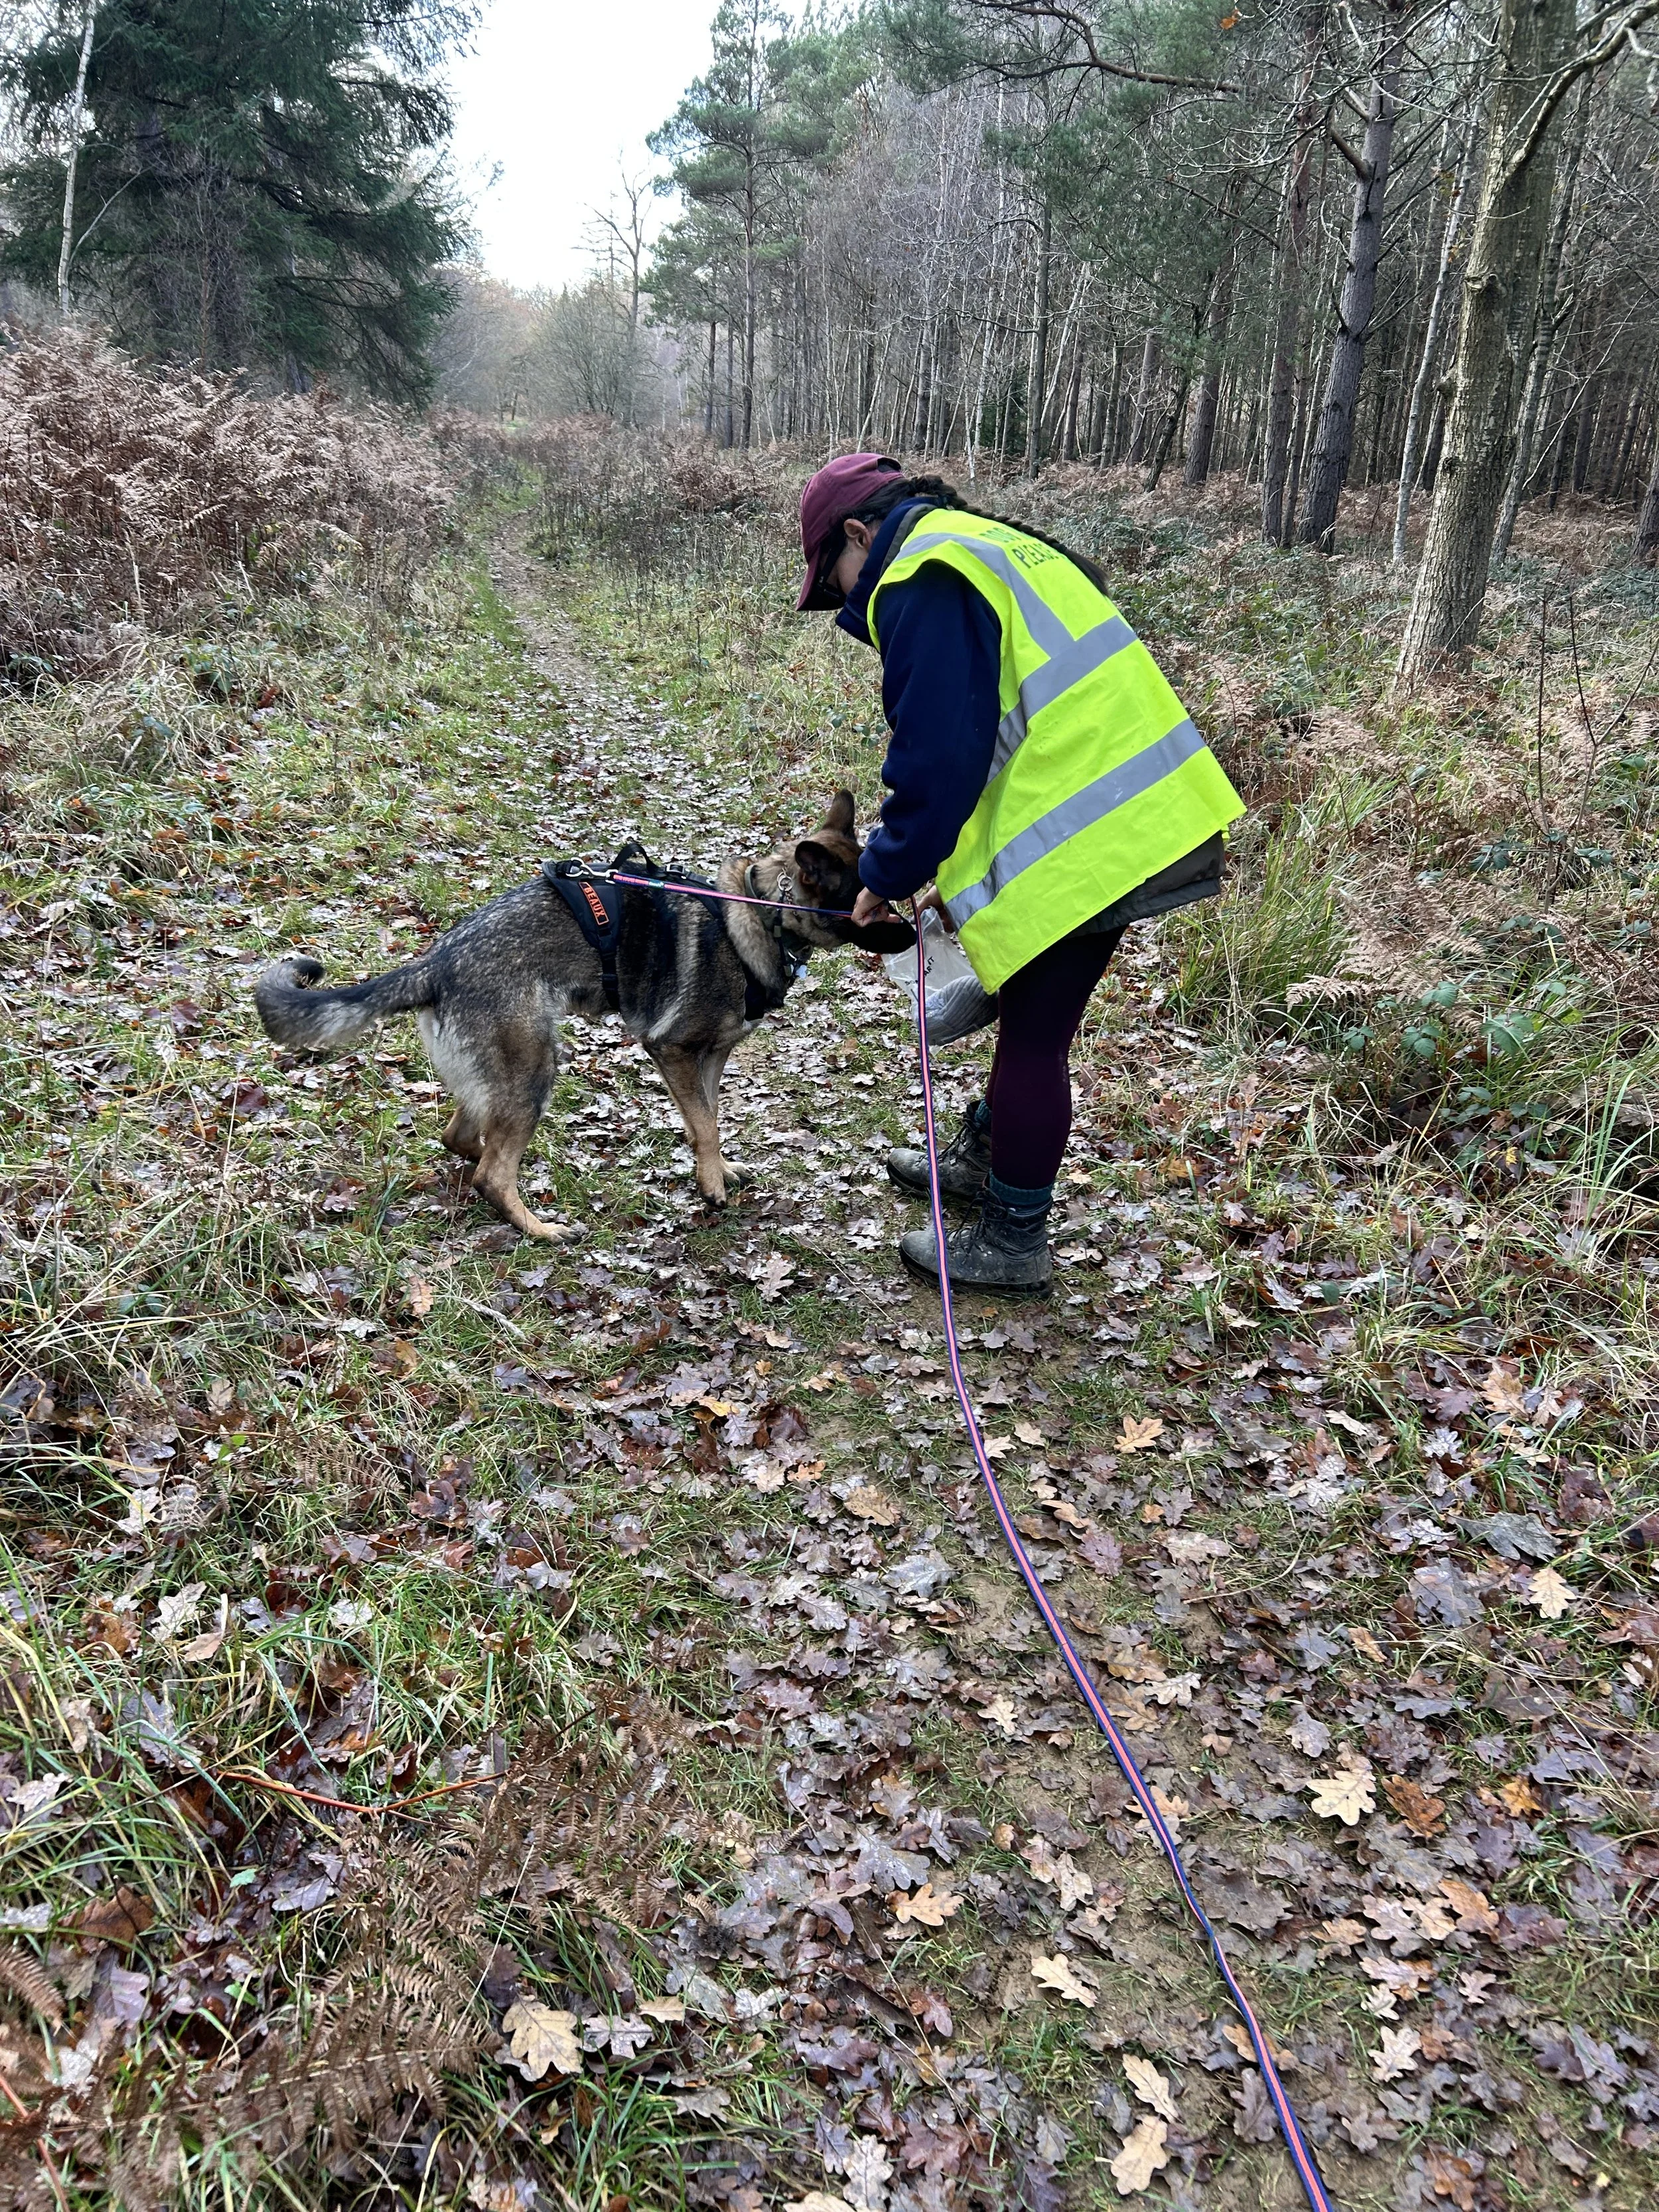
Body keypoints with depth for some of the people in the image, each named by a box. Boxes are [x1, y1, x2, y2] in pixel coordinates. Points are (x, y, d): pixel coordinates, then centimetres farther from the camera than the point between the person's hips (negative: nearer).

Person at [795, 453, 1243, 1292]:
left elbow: (938, 758, -16)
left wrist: (888, 875, 0)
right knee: (1030, 1018, 24)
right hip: (1135, 817, 10)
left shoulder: (923, 580, -10)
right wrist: (960, 871, 22)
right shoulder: (985, 549, 22)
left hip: (1085, 844, -10)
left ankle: (1010, 1243, 17)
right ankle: (984, 1159, 42)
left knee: (1034, 1037, 3)